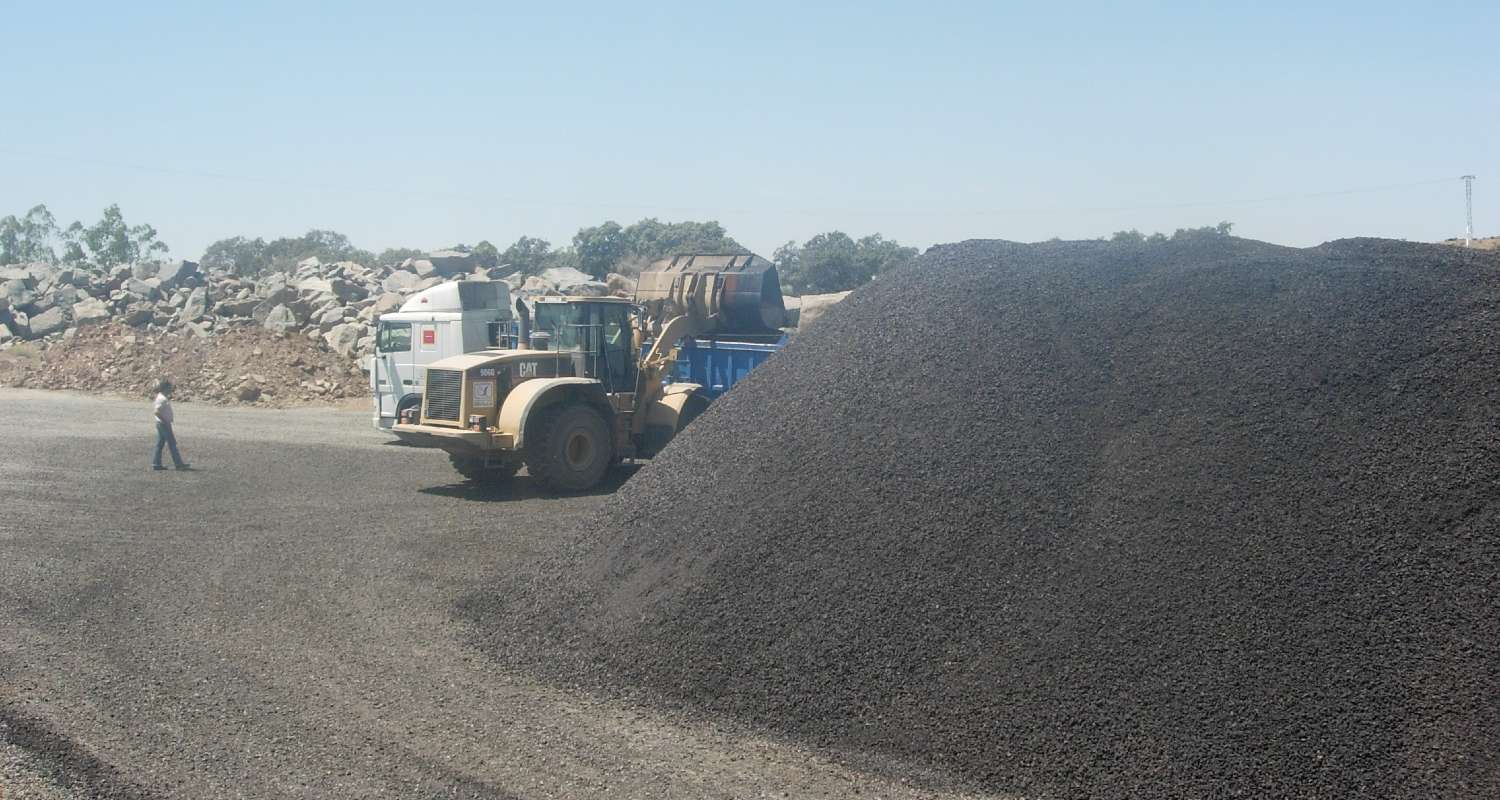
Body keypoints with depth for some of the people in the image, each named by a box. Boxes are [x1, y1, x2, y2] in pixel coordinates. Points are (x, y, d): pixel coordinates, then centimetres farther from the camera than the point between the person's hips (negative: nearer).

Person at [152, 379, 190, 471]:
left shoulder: (161, 396, 11)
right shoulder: (162, 399, -19)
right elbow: (156, 411, -26)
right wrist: (165, 421, -20)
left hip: (160, 424, 10)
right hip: (164, 425, -10)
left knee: (160, 444, 11)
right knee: (172, 444, -4)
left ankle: (156, 464, 12)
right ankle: (179, 464, -1)